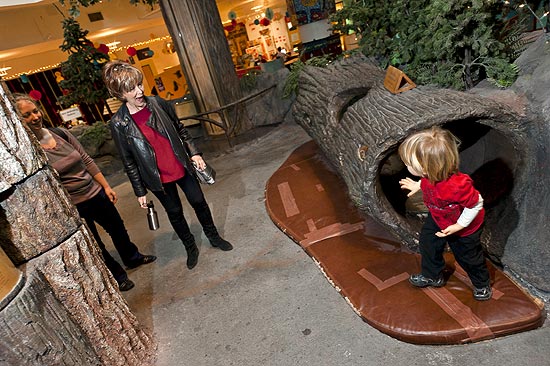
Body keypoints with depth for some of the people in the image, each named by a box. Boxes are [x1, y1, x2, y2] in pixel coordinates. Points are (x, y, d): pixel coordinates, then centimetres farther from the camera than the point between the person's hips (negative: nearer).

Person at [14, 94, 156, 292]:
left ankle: (133, 258, 47)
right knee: (95, 245, 13)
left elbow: (87, 160, 3)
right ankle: (118, 275, 36)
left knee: (117, 227, 21)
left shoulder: (60, 133, -2)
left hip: (95, 193, 5)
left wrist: (106, 186, 4)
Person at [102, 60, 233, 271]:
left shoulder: (158, 103, -8)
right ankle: (190, 247, 38)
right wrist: (140, 191, -3)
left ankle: (213, 237, 37)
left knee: (198, 202, 13)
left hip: (181, 167, 2)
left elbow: (181, 130, 5)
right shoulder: (119, 123, -13)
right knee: (174, 212, 14)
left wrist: (194, 153, 0)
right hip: (158, 179, -2)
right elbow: (129, 162, -7)